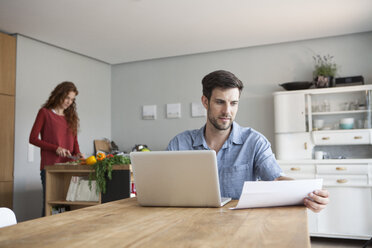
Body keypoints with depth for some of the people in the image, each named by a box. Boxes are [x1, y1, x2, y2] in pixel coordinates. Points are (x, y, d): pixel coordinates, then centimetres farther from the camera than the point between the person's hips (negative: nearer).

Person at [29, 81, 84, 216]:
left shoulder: (71, 116, 16)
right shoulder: (45, 113, 3)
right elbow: (33, 138, -2)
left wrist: (77, 153, -2)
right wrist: (56, 148, -13)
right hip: (50, 166, -4)